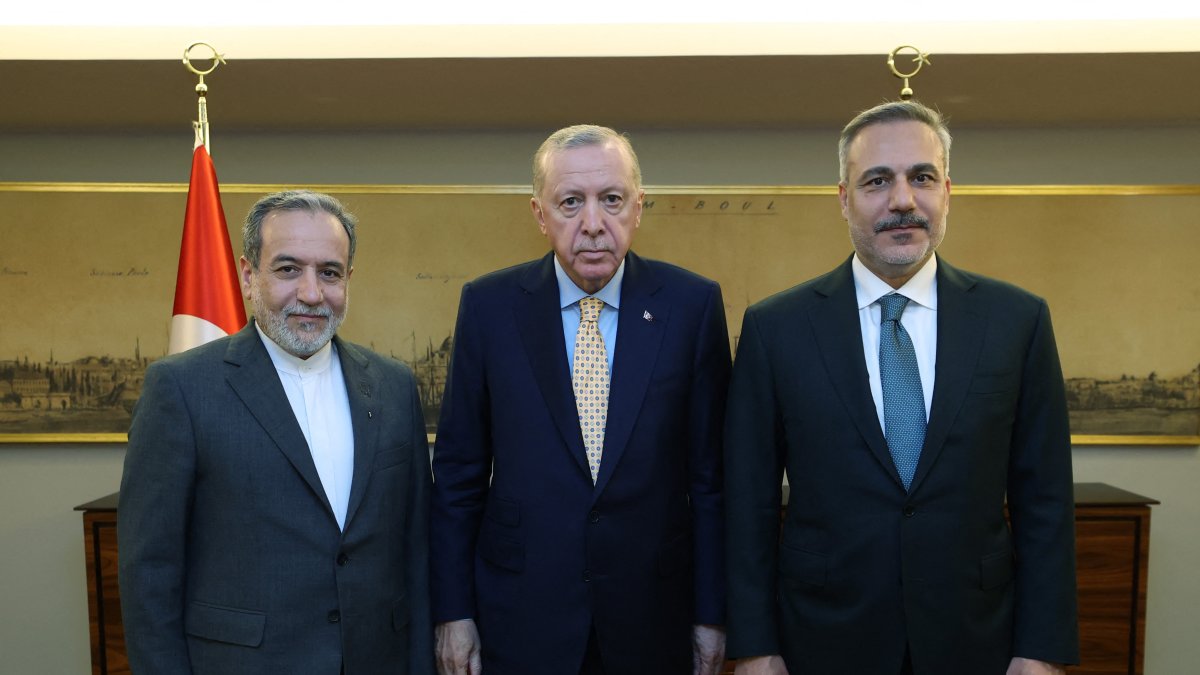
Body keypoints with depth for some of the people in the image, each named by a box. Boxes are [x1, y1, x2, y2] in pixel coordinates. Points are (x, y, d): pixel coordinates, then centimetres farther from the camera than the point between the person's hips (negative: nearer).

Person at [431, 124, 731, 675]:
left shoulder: (693, 304, -6)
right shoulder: (488, 305, -5)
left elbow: (710, 470, -2)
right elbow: (459, 471, 0)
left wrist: (711, 611, 1)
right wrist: (453, 611, 0)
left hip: (654, 619, 1)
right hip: (521, 621, 0)